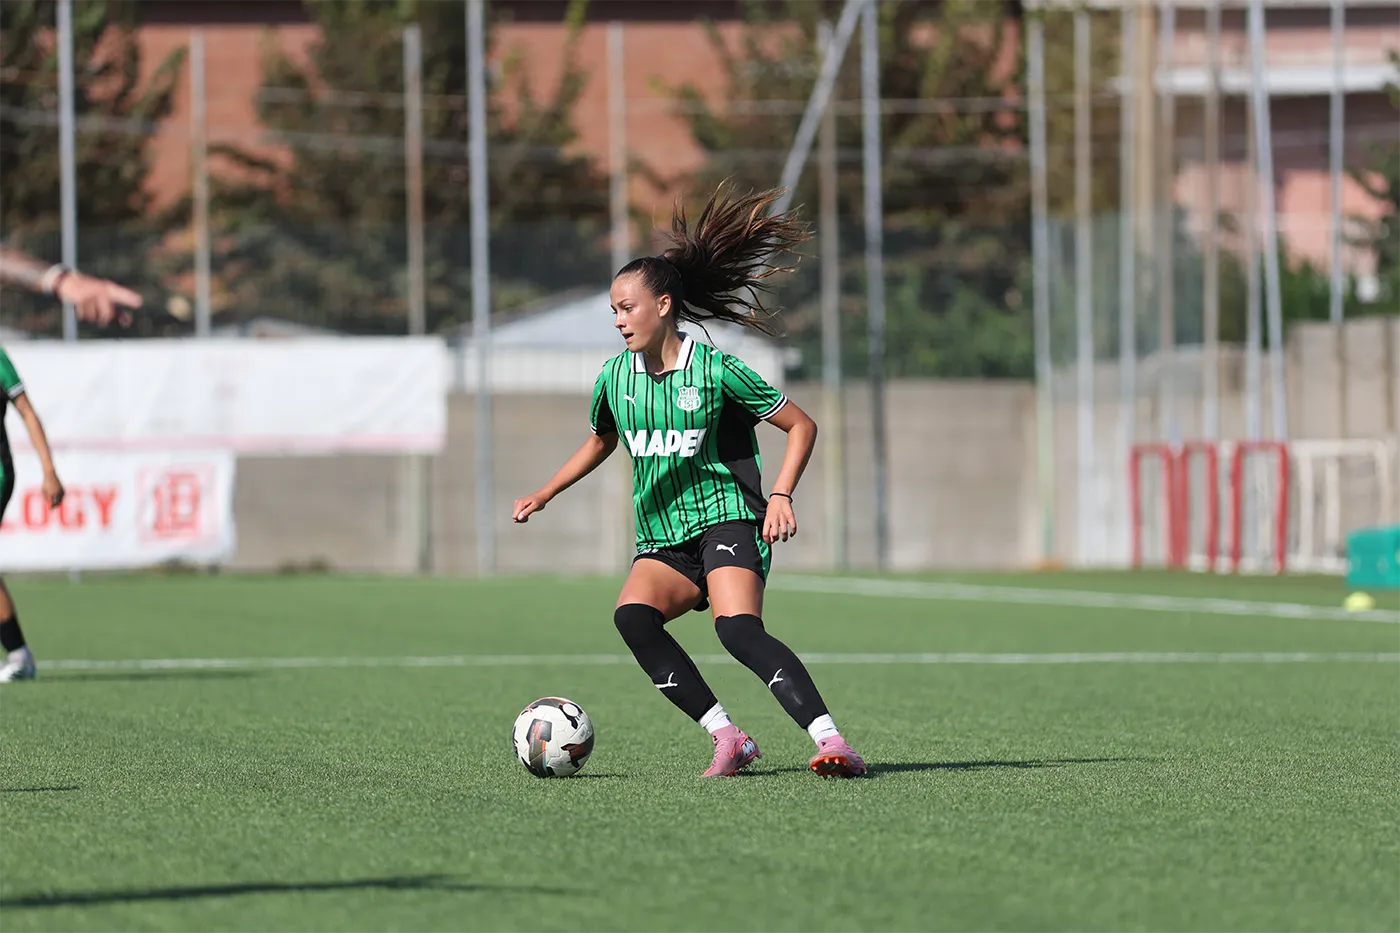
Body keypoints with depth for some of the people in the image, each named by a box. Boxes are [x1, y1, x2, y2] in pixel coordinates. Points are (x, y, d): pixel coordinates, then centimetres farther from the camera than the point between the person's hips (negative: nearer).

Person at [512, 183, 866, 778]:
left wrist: (781, 494, -15)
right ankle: (727, 738, -23)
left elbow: (801, 426, -3)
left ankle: (831, 743, -36)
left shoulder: (715, 370, -9)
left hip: (725, 519, -5)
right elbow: (601, 443, 29)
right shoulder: (615, 377, 7)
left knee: (738, 629, -31)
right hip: (661, 540, 5)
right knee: (632, 615, -26)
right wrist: (543, 496, 24)